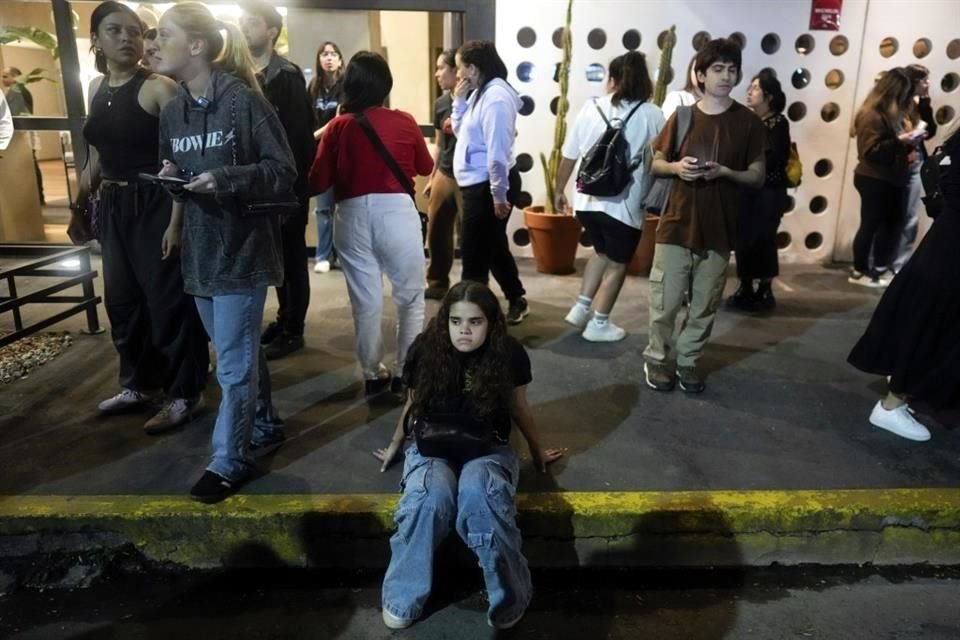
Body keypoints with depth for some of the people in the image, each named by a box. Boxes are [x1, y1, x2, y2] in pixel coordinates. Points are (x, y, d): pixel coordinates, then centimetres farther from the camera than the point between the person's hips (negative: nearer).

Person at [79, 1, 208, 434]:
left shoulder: (159, 88, -11)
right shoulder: (96, 88, 10)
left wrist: (176, 221, -21)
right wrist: (82, 203, 18)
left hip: (154, 206, -7)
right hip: (114, 208, 8)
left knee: (168, 300, 0)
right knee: (122, 298, 16)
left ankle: (185, 394, 13)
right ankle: (139, 384, 33)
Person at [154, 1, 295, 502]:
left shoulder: (244, 101, -12)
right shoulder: (172, 110, 8)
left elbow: (284, 172, -12)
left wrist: (226, 180, -24)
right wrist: (171, 178, -5)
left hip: (242, 248, -7)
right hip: (199, 249, 7)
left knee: (233, 361, 1)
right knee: (240, 350, 19)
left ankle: (229, 461, 14)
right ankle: (264, 427, 37)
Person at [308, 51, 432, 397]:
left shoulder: (338, 126, 2)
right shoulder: (404, 121, 1)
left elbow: (318, 182, 1)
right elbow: (427, 167, 15)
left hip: (353, 216, 1)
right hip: (397, 212, -1)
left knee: (366, 301, 11)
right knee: (410, 297, 13)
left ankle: (373, 374, 21)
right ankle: (405, 372, 16)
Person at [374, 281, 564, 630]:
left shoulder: (509, 354, -7)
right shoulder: (425, 349, -6)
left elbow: (519, 408, 11)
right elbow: (412, 404, 12)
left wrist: (537, 450, 24)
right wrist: (395, 445, 25)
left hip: (488, 448, -1)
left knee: (479, 496, -36)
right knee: (430, 499, -34)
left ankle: (508, 600, -20)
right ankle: (402, 600, -15)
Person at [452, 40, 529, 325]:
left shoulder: (495, 96, -19)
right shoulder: (479, 93, 12)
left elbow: (497, 151, -23)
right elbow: (461, 131, 18)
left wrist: (499, 195, -23)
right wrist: (459, 101, 4)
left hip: (488, 185, -10)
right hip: (478, 184, 10)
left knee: (474, 251, -1)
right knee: (492, 247, 19)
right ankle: (517, 301, 33)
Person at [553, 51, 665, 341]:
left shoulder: (591, 108, 3)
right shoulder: (652, 115, -5)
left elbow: (569, 156, 6)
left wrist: (559, 190, 18)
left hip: (587, 200, 4)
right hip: (624, 205, -4)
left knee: (602, 252, 27)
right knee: (617, 264, 14)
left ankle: (581, 307, 25)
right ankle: (599, 324, 20)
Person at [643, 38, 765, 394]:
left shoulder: (748, 122, 0)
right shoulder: (682, 116, 3)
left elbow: (758, 176, 2)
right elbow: (655, 164, 9)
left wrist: (724, 172, -17)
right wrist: (676, 166, -14)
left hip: (718, 230, 0)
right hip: (676, 225, 0)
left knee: (705, 305, 8)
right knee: (665, 302, 2)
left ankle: (688, 360, 26)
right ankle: (658, 358, 22)